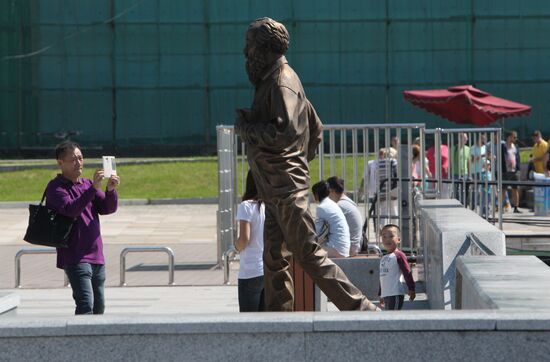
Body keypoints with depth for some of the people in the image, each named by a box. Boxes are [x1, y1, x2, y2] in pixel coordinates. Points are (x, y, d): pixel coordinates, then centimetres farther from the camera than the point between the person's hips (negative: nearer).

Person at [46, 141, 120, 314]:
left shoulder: (88, 184, 16)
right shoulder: (56, 187, -5)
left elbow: (108, 208, 6)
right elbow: (70, 210, -22)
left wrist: (111, 190, -14)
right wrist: (93, 188, -27)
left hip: (96, 257, 7)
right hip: (75, 259, -7)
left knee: (98, 307, 10)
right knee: (86, 305, -19)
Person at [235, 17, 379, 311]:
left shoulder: (281, 82, -12)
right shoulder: (274, 79, 19)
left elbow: (285, 131, -24)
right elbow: (316, 129, 25)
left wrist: (245, 128, -13)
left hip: (286, 188, -10)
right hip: (275, 190, 10)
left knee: (308, 253, -11)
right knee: (274, 260, 10)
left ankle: (361, 309, -10)